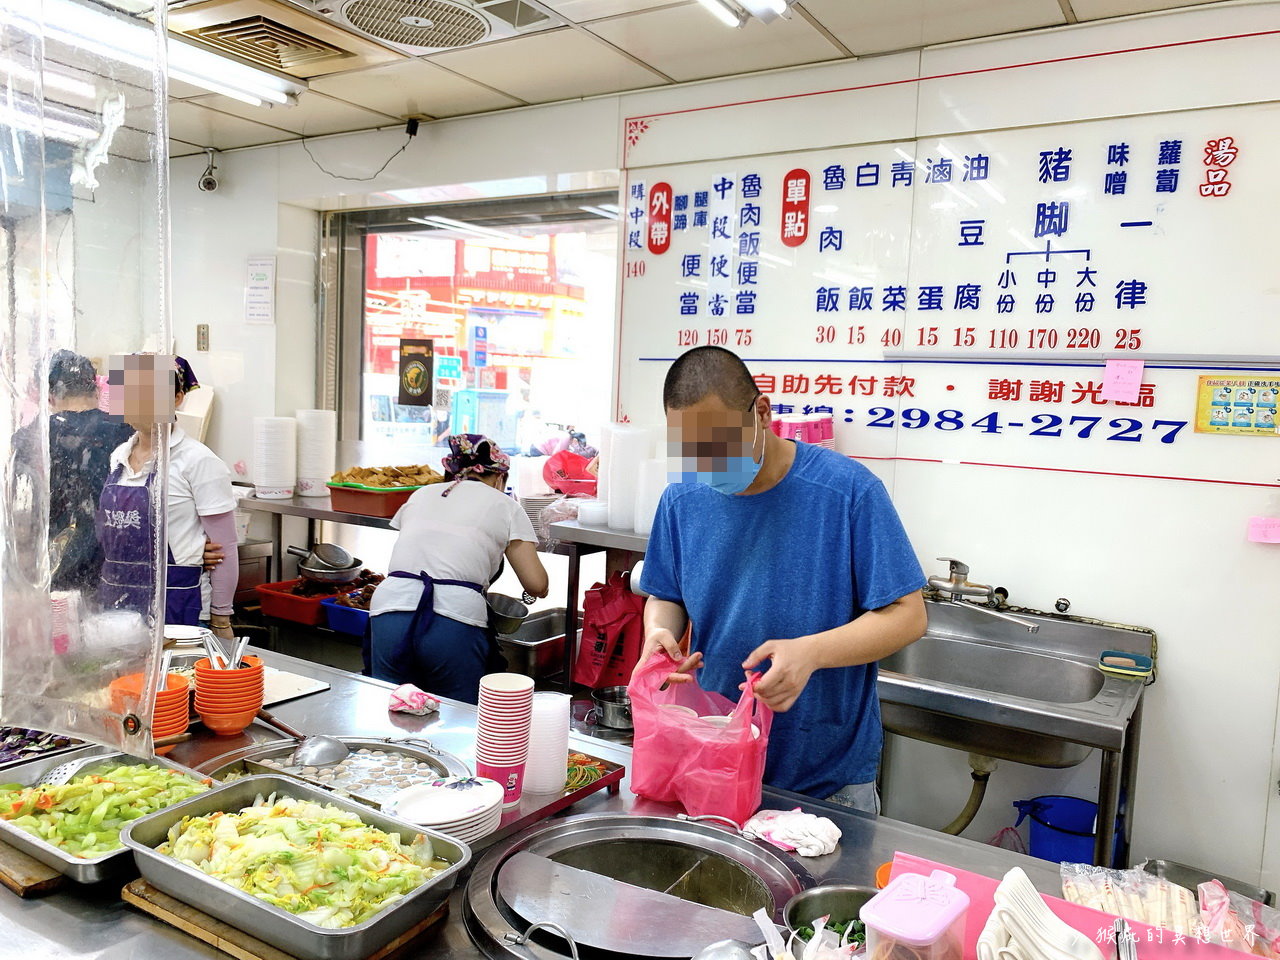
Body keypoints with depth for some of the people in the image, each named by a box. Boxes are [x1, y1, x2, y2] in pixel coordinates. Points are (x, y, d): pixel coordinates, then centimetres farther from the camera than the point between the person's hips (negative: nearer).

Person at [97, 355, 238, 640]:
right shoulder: (118, 457, 9)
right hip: (113, 595, 6)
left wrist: (220, 622, -9)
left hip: (173, 599, -6)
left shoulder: (197, 461, -11)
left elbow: (223, 549, -10)